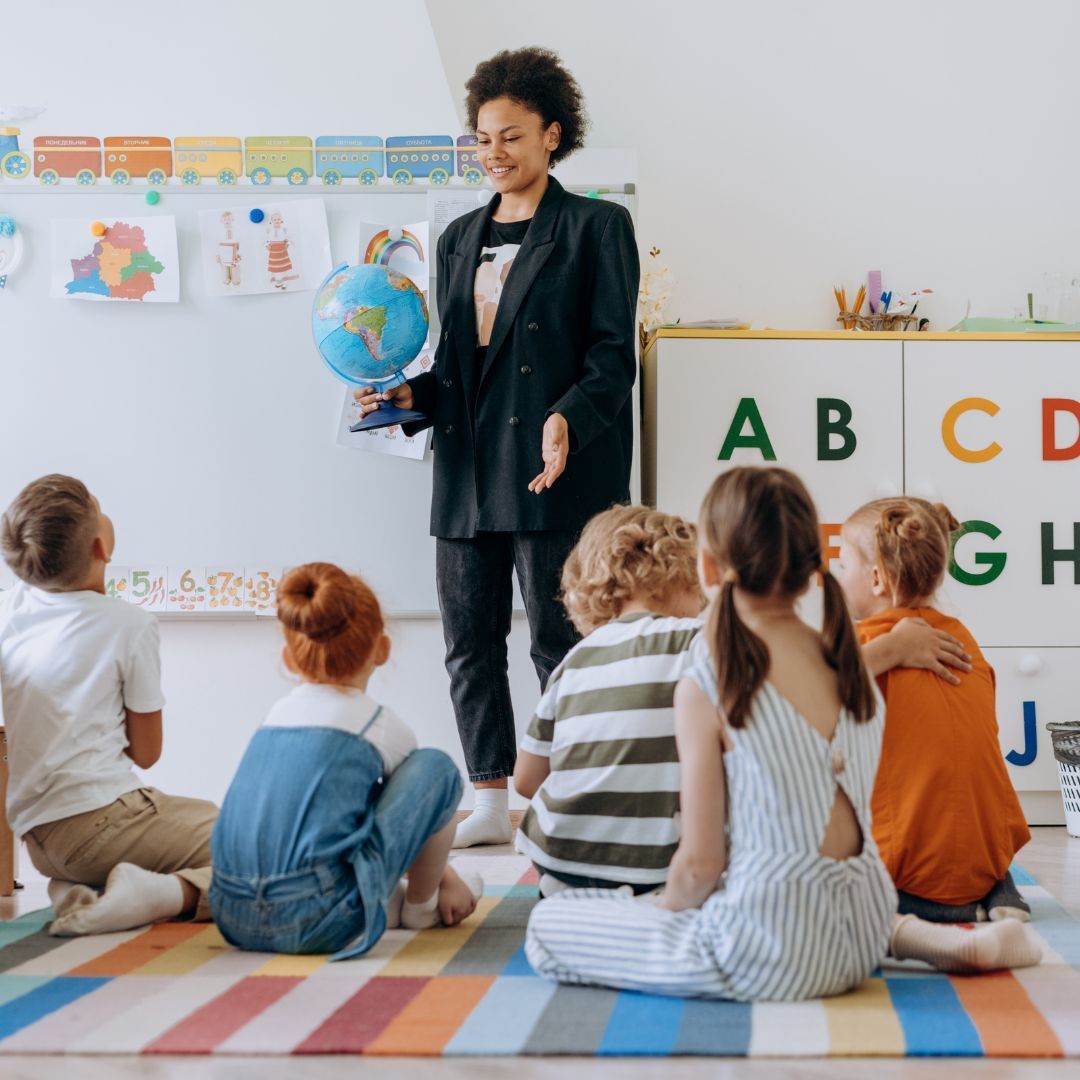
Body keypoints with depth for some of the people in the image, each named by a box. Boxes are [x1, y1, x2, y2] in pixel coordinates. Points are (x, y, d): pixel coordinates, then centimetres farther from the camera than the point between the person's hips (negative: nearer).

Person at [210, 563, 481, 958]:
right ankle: (420, 906, 23)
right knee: (436, 767, 7)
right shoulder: (381, 725, 6)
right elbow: (418, 795, 23)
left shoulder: (275, 717, 21)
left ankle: (385, 902, 21)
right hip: (320, 924, -6)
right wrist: (448, 880, 43)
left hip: (232, 918, 7)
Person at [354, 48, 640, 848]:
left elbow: (613, 354, -7)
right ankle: (492, 803, 19)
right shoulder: (460, 239, 19)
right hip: (468, 470, 7)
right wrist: (408, 394, 3)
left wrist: (567, 419, -23)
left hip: (553, 474, -6)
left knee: (558, 642, -4)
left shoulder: (595, 227, 0)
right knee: (470, 640, 9)